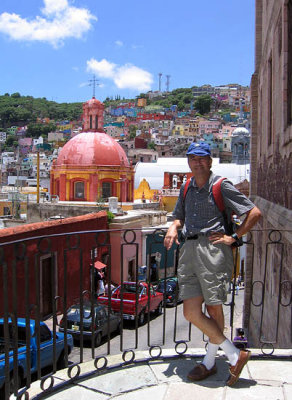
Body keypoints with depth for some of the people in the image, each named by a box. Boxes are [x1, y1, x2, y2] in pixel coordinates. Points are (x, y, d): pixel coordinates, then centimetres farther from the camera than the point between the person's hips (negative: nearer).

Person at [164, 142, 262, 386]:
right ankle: (235, 355, 18)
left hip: (212, 249, -6)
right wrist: (174, 228, 9)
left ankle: (209, 362, 19)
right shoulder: (186, 189, 18)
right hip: (189, 250, 7)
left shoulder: (221, 187, -1)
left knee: (214, 310, 0)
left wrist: (234, 238, -5)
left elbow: (255, 213, -2)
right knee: (191, 313, 2)